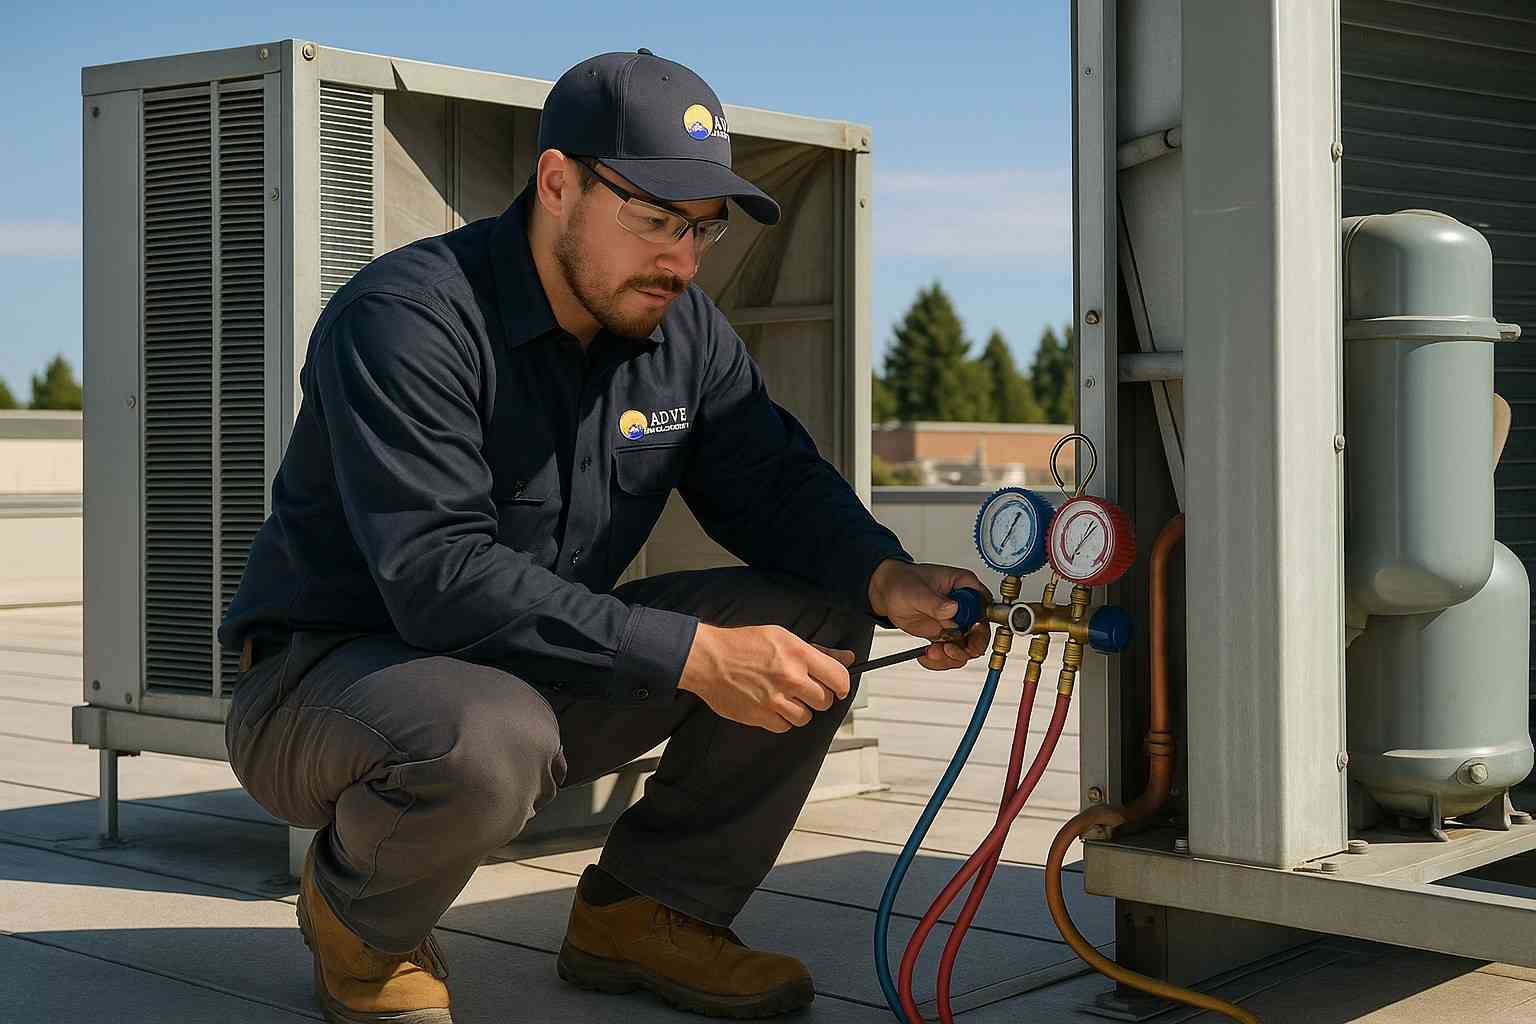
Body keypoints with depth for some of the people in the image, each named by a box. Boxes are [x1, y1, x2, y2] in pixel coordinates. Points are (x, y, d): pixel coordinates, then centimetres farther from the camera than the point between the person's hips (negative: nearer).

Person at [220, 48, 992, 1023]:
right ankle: (357, 923, -6)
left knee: (819, 615, -7)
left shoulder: (683, 331, 1)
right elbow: (438, 578, -32)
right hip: (332, 674, -7)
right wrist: (691, 654, -35)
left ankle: (646, 909, 4)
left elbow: (776, 484, 3)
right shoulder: (405, 320, -23)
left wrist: (889, 578, -20)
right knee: (485, 743, -42)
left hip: (544, 671, 7)